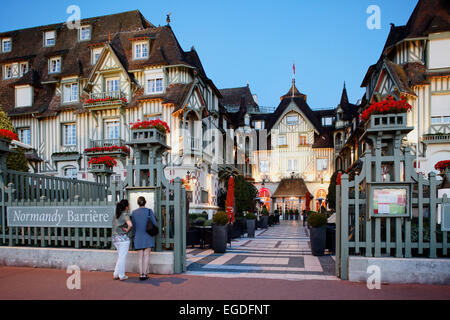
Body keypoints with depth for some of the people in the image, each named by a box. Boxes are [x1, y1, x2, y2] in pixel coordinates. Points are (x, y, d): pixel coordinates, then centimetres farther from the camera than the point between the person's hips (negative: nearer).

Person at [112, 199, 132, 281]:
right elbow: (130, 225, -30)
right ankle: (121, 276, 11)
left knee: (120, 257, 20)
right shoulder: (125, 215, -14)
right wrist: (127, 230, -11)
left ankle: (116, 275, 22)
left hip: (115, 238, 8)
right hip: (123, 238, -8)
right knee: (122, 257, 3)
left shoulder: (116, 214, 11)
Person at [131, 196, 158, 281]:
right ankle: (144, 274, -1)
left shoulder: (134, 213, 1)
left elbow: (133, 225, 8)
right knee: (146, 255, 3)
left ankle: (140, 274, 5)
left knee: (140, 256, 8)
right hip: (148, 237, -2)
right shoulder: (149, 211, -7)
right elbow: (155, 224, -5)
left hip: (138, 237, 2)